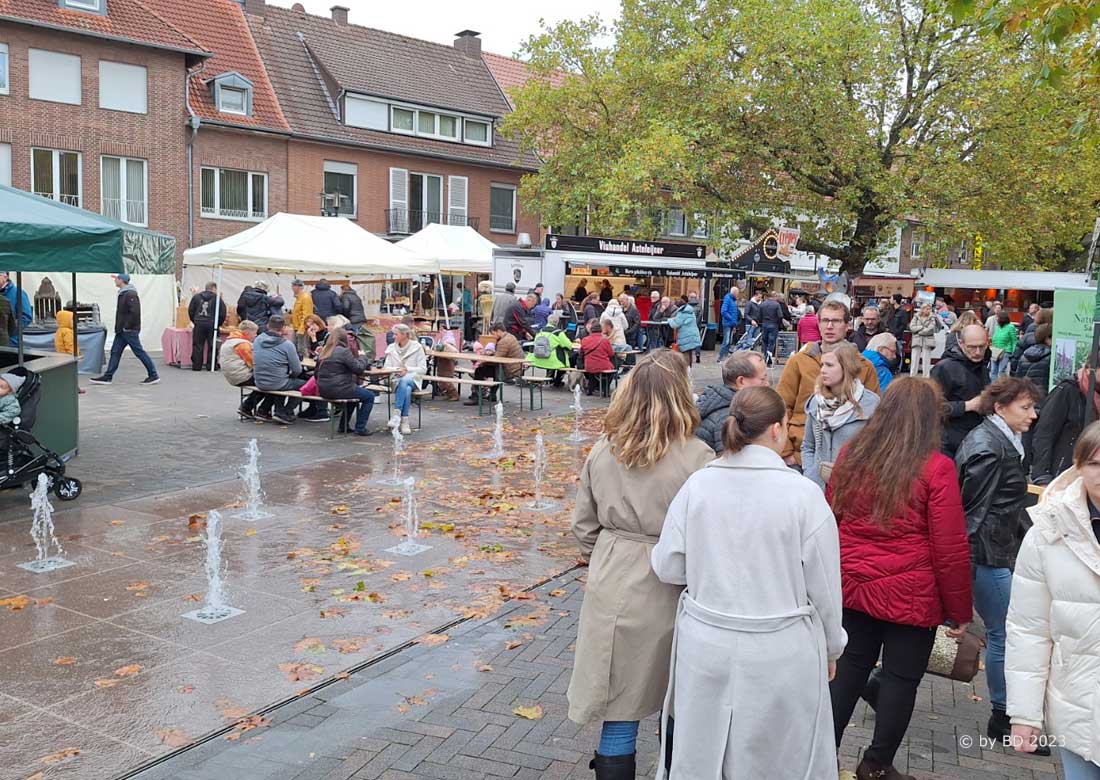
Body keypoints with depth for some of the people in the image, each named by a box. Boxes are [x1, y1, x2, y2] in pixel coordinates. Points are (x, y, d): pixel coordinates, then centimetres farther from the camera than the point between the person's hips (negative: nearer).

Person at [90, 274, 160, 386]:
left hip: (130, 330, -10)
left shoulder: (130, 294, -17)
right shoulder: (122, 293, 15)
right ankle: (108, 376, 12)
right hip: (122, 330, 10)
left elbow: (135, 313, -26)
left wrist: (127, 327, -21)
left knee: (139, 352, -5)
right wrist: (119, 327, 15)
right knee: (115, 351, 9)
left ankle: (153, 375, 2)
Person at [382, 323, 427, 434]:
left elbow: (423, 369, -3)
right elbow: (386, 367, 7)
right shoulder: (391, 348, 10)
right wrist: (396, 370, -15)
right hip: (397, 379, 2)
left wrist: (407, 370, -16)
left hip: (413, 379, -2)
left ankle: (397, 413, -41)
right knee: (406, 389, -35)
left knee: (404, 380, -39)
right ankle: (405, 422, -39)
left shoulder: (417, 347, 0)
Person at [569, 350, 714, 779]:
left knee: (621, 707, 10)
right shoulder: (695, 457, -15)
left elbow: (584, 526, 5)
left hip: (612, 587, 2)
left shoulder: (602, 451, -3)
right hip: (667, 590, -2)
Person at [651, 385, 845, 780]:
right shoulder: (803, 493, -15)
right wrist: (830, 648, 9)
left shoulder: (698, 483, -8)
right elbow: (824, 586, -7)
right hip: (779, 651, -2)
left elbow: (668, 568, -3)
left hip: (705, 642, 3)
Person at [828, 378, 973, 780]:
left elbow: (830, 521, 9)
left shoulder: (852, 456, -1)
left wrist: (833, 577, 23)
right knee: (901, 679, 12)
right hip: (911, 596, -4)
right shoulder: (936, 468, -15)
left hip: (853, 586, 5)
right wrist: (960, 611, -1)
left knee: (850, 667, 18)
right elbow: (950, 549, -12)